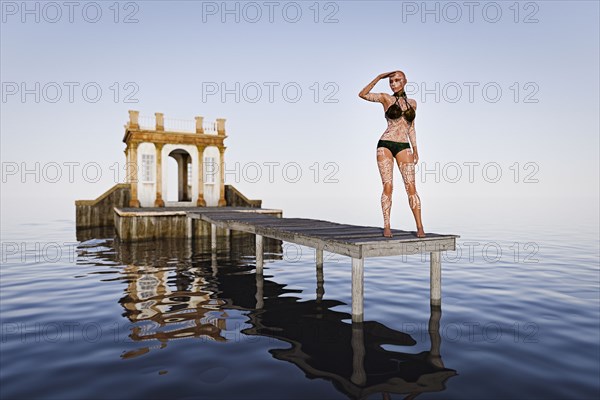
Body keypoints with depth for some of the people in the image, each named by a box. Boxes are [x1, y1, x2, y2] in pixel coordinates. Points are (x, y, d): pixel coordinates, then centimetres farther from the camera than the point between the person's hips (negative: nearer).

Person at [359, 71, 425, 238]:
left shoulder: (412, 103, 16)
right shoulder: (386, 98, 6)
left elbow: (411, 128, 19)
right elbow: (362, 94, -6)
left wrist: (415, 150, 12)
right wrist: (379, 77, -5)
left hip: (404, 147, 2)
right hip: (385, 145, -2)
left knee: (411, 187, -6)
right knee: (388, 187, -7)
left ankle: (420, 226, -3)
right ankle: (387, 227, 1)